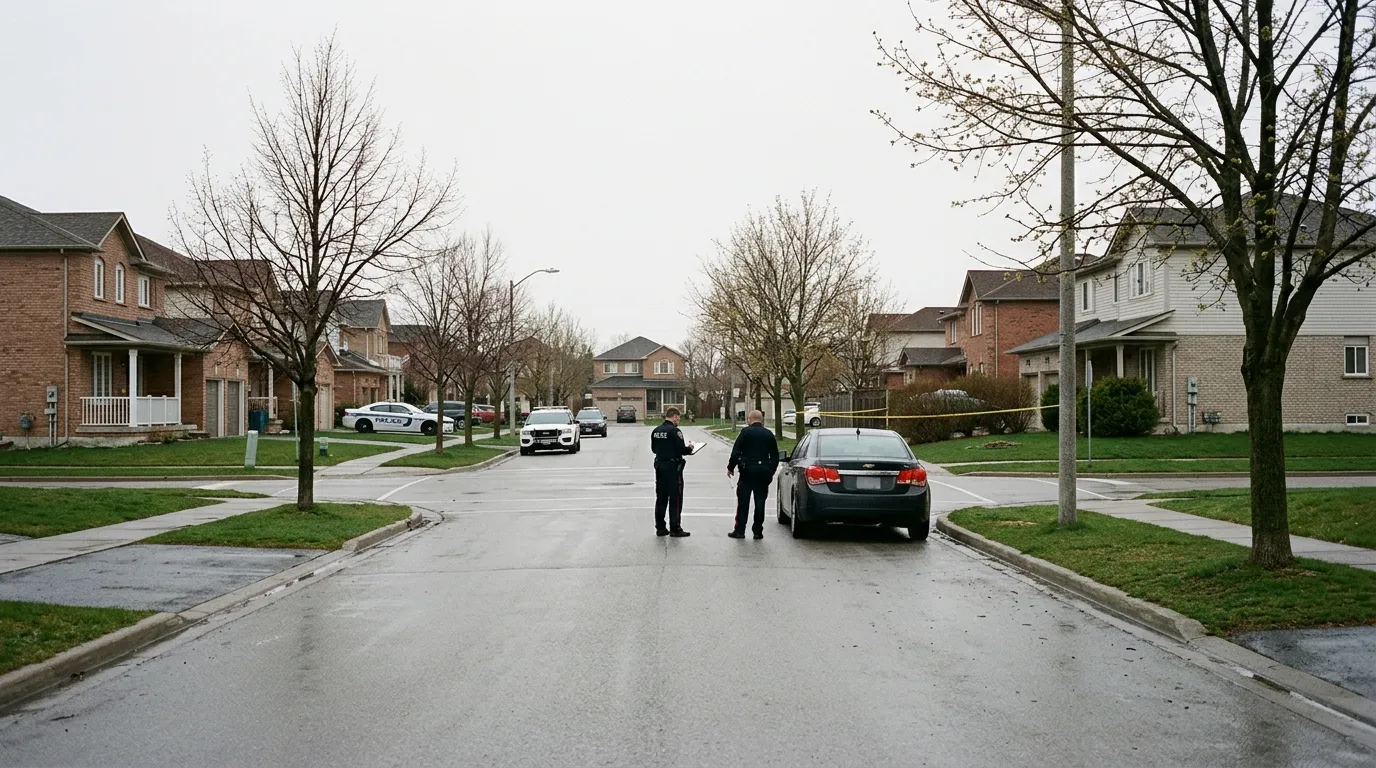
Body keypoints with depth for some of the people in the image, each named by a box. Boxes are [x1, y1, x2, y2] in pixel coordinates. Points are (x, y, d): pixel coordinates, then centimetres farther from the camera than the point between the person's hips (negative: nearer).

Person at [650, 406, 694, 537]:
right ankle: (675, 529, 2)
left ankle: (660, 528, 17)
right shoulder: (674, 431, -15)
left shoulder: (656, 431, 8)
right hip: (673, 467, -7)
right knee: (675, 498, 0)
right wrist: (689, 448, 0)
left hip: (659, 466, 7)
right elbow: (682, 450, -19)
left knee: (661, 498, 12)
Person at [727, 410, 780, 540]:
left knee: (743, 502, 3)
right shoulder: (769, 434, 6)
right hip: (763, 473, 3)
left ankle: (739, 530, 4)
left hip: (747, 471, -3)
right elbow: (775, 456, 9)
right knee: (760, 503, 8)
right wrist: (771, 472, 19)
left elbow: (736, 452, -9)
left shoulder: (746, 432, -5)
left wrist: (730, 467, 2)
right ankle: (758, 531, 10)